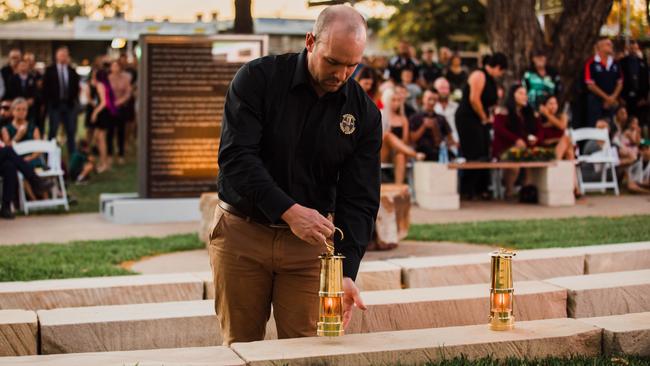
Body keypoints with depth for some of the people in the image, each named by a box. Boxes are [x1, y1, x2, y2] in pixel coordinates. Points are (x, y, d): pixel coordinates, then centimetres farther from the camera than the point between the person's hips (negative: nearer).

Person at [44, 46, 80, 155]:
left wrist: (75, 99, -2)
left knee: (71, 131, 5)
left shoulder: (72, 71, 8)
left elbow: (76, 87, 10)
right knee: (53, 131, 1)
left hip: (69, 104, 3)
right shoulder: (50, 70, 1)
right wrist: (48, 101, -5)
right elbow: (45, 87, -1)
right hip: (55, 104, -2)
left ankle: (72, 154, 11)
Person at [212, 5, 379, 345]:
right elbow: (236, 157, -21)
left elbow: (359, 200, -7)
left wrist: (346, 272, -19)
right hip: (241, 232, -1)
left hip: (308, 240, 2)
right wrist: (289, 211, -32)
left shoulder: (364, 113, -4)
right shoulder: (257, 78, -11)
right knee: (240, 349, 7)